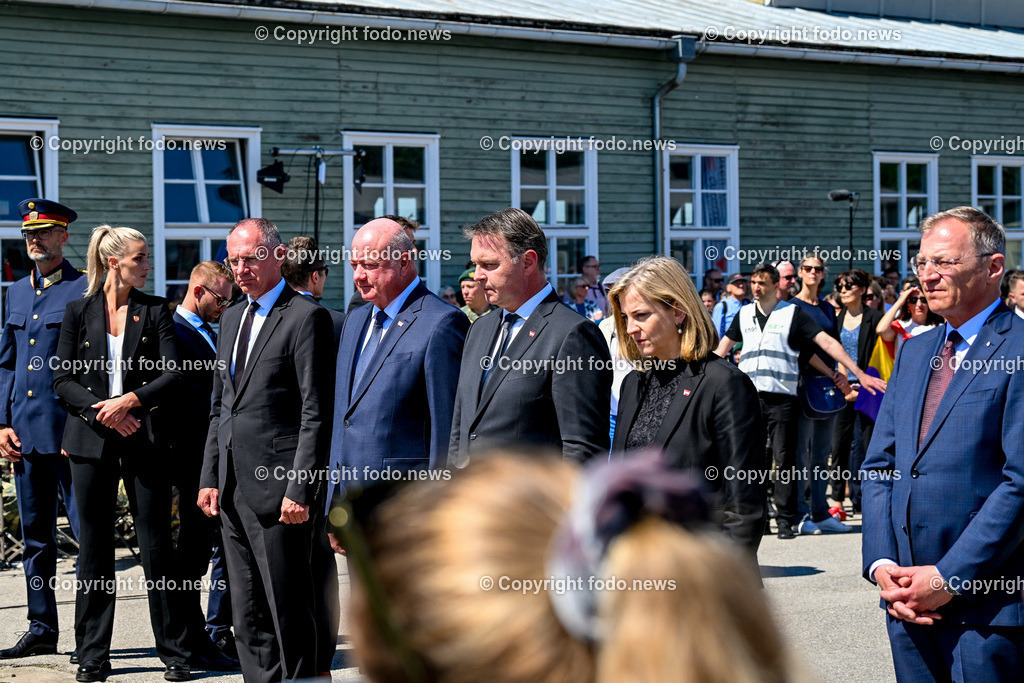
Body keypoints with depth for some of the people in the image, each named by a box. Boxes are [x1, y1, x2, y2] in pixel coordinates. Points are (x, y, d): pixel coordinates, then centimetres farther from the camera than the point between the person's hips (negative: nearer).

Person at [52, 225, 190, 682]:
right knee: (94, 546, 5)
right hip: (91, 440, 1)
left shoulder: (156, 311, 7)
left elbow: (171, 374, -1)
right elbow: (62, 379, 4)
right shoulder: (79, 312, 7)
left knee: (156, 545, -1)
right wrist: (102, 410, -10)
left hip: (144, 440, -1)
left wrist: (131, 400, -15)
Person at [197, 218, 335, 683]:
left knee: (289, 609, -3)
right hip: (232, 488, 8)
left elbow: (317, 414, -13)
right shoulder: (231, 318, 17)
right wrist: (210, 477, 14)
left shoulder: (307, 317, -9)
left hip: (278, 487, -8)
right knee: (247, 611, 13)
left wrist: (300, 488, -18)